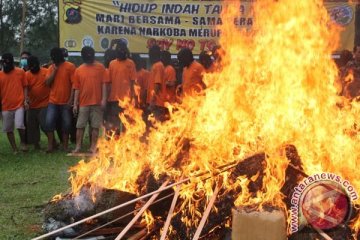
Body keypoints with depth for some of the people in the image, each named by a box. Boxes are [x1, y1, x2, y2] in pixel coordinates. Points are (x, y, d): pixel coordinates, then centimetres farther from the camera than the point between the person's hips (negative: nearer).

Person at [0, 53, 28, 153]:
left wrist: (25, 100, -3)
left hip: (19, 104, -2)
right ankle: (15, 149, 18)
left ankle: (23, 142, 11)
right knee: (8, 129, 7)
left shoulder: (20, 72, 0)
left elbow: (24, 87, 6)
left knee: (19, 125, -16)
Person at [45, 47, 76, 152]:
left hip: (65, 102, -3)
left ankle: (65, 145, 14)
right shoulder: (51, 67, 8)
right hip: (53, 101, 3)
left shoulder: (70, 66, -6)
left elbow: (74, 84, -8)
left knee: (66, 124, 3)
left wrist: (70, 100, -11)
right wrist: (54, 70, -7)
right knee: (49, 122, -6)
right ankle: (50, 145, 1)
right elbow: (47, 83, 1)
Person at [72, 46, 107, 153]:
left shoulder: (100, 67, 2)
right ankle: (78, 147, 10)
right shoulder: (78, 70, 6)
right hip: (83, 103, 2)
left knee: (95, 126, 2)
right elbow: (77, 88, 7)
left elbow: (104, 84, -1)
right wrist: (75, 104, 3)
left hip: (97, 102, -2)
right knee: (80, 126, 4)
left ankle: (93, 147, 8)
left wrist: (104, 99, -9)